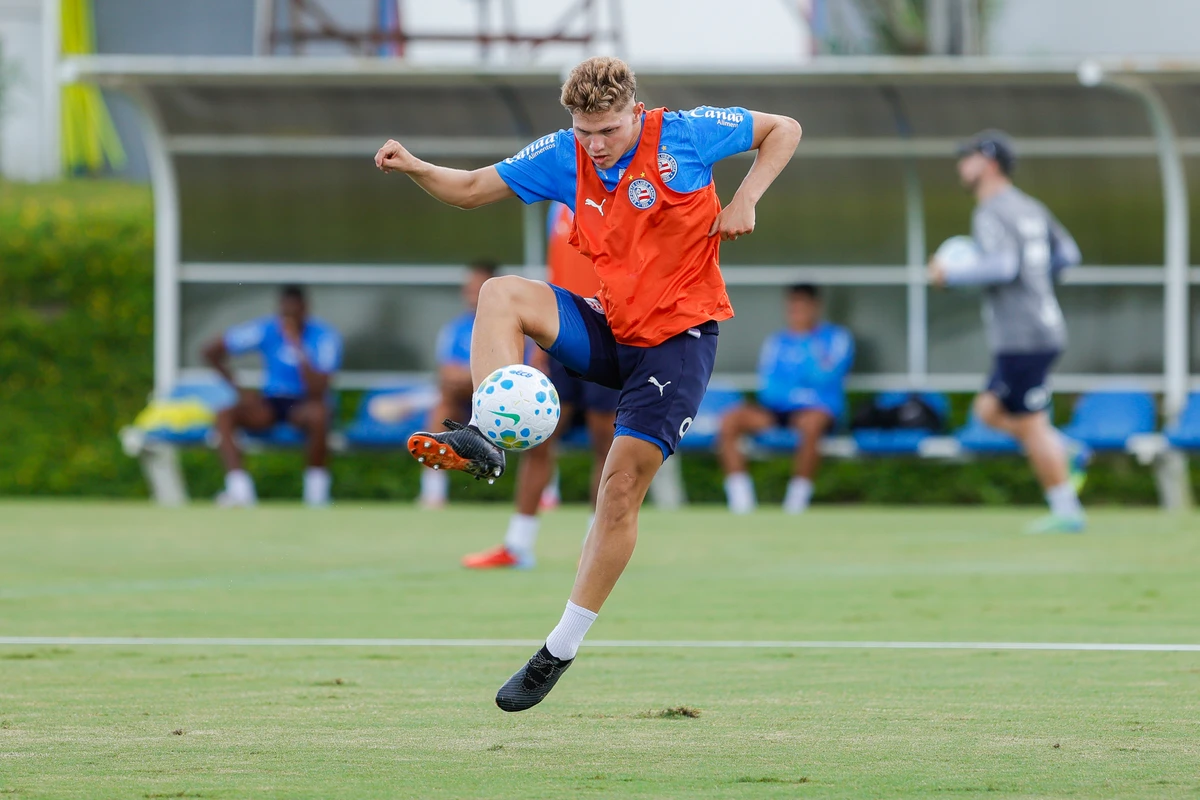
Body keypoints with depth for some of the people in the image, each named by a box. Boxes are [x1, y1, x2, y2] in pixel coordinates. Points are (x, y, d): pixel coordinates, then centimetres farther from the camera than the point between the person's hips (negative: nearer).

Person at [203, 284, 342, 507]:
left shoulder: (325, 337, -13)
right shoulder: (265, 331, -5)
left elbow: (317, 392, -24)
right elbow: (211, 351, 4)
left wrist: (297, 346, -28)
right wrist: (238, 388, -1)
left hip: (304, 403, -3)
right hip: (270, 403, 3)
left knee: (318, 415, -41)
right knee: (224, 416, -27)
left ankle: (317, 497, -24)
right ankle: (241, 494, -33)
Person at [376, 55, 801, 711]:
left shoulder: (685, 134, -12)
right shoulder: (562, 157, -2)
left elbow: (783, 129, 1)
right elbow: (473, 189, 6)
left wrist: (745, 198, -14)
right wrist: (415, 169, -14)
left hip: (679, 339, -5)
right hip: (609, 330, 5)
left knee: (623, 481, -13)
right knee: (501, 294, -19)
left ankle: (562, 648, -6)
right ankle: (486, 441, -35)